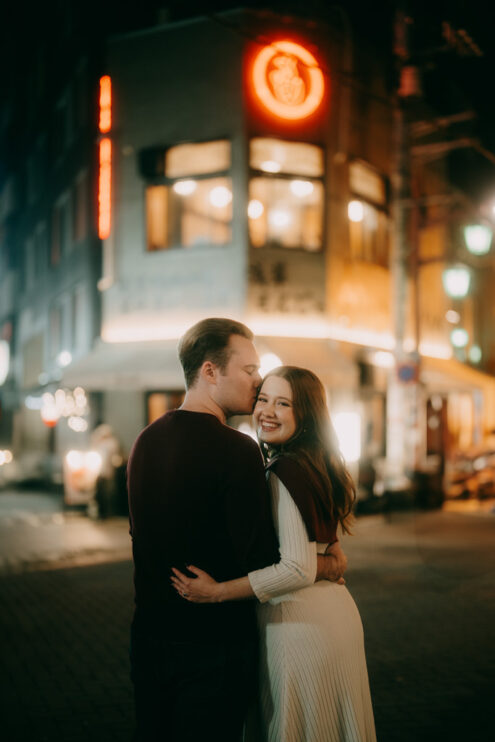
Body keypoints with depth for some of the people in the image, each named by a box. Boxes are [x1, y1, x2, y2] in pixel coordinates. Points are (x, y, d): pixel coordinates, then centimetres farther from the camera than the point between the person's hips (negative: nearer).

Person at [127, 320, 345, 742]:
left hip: (149, 632, 7)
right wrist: (327, 565, -5)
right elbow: (261, 560, -20)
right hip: (214, 642, -6)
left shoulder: (145, 441, 2)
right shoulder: (237, 450, -21)